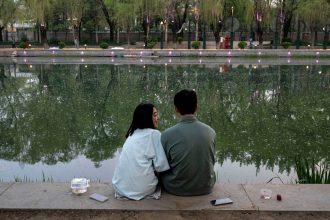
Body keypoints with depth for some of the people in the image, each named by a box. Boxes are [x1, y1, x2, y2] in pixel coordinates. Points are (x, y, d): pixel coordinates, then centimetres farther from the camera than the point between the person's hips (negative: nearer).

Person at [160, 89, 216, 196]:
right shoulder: (210, 131, -10)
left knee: (163, 173, 28)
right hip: (206, 188, 2)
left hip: (176, 189, -2)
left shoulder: (167, 134, -19)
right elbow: (211, 161, 5)